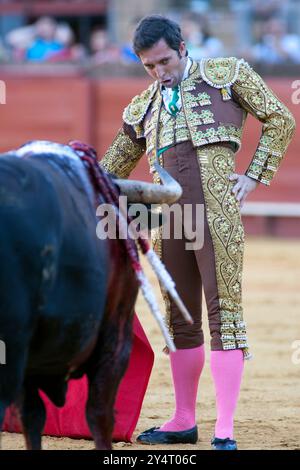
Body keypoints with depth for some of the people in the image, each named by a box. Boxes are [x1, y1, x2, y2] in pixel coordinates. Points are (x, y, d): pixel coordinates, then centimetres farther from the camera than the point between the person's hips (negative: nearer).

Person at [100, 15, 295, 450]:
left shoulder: (228, 74, 9)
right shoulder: (142, 108, 21)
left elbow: (280, 120, 10)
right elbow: (111, 170, 29)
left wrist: (255, 176, 2)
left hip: (216, 207, -5)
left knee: (224, 311, -9)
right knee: (180, 319, 11)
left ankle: (225, 430, -12)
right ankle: (183, 422, 22)